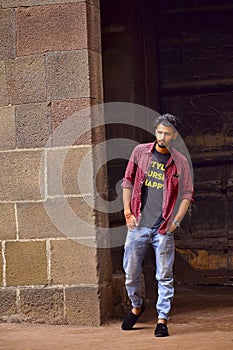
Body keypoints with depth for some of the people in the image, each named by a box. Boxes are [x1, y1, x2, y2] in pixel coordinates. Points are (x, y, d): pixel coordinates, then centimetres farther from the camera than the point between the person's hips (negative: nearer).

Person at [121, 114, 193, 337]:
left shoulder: (180, 163, 2)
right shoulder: (140, 152, 5)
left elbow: (187, 194, 6)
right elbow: (127, 182, 9)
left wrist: (176, 220, -5)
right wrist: (128, 212, 1)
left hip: (163, 227, -1)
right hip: (138, 224, 1)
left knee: (164, 276, -1)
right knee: (131, 272, 7)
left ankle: (162, 320, 6)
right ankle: (136, 306, 32)